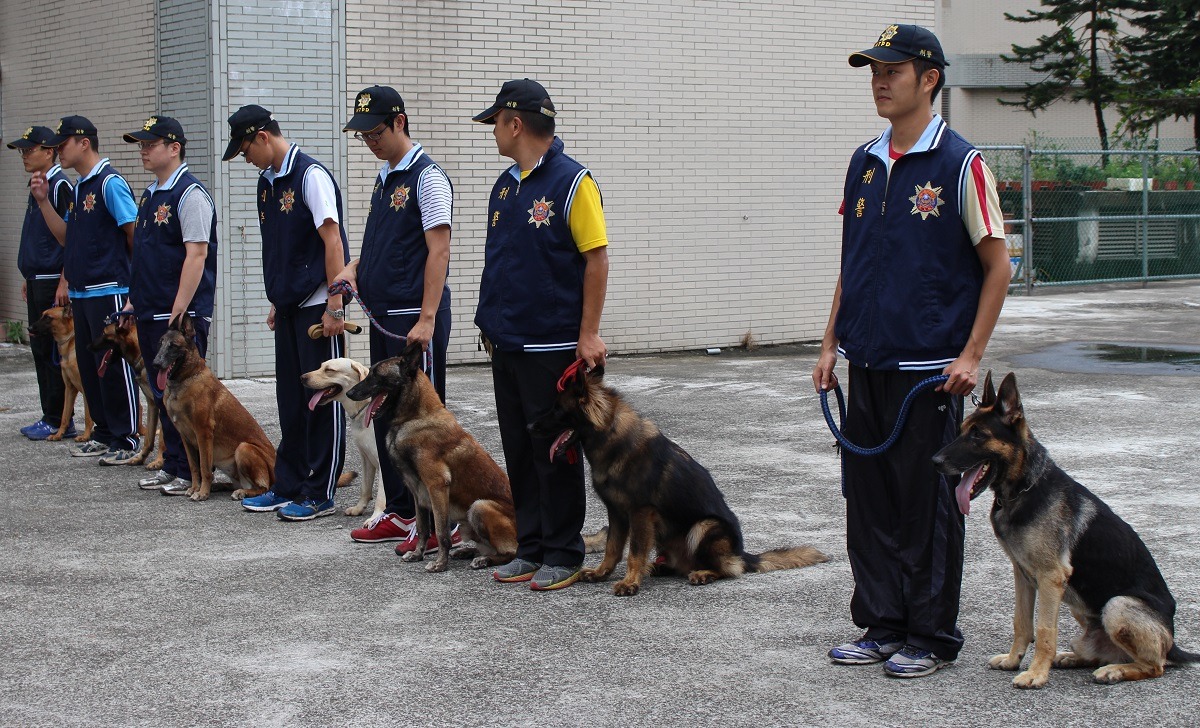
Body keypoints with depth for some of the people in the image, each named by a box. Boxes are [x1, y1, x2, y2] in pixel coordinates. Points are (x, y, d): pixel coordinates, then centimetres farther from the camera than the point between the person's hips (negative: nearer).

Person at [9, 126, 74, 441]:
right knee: (41, 348, 11)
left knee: (53, 350, -5)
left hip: (54, 282, -10)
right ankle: (50, 417, 17)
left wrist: (64, 282, -21)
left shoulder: (60, 185, -14)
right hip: (37, 281, 10)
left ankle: (58, 421, 0)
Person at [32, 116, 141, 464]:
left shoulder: (109, 183, -12)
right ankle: (105, 433, 22)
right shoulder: (78, 187, 16)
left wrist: (129, 271, -3)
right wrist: (43, 201, 9)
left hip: (109, 291, -9)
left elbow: (135, 231, -15)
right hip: (81, 291, 9)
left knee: (115, 367, -4)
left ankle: (126, 441, 1)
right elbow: (66, 237, 19)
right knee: (88, 366, 13)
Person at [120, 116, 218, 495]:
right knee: (163, 396, 14)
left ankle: (191, 473, 1)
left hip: (180, 316, -9)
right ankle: (171, 466, 21)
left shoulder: (189, 194, -13)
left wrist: (178, 311, -22)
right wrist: (134, 300, 19)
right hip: (150, 314, 9)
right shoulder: (151, 194, 16)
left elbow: (197, 254, -19)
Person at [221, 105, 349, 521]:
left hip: (317, 304, -8)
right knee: (291, 399, 13)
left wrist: (334, 307, -20)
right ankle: (288, 487, 20)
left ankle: (320, 495, 3)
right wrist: (277, 303, 18)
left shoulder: (310, 175, -13)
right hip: (289, 306, 8)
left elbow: (333, 241, -17)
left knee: (323, 400, -1)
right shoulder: (267, 182, 12)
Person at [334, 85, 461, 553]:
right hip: (383, 316, 9)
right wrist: (353, 268, 5)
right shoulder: (384, 178, 15)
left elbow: (438, 252, -17)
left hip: (416, 317, -9)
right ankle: (401, 513, 22)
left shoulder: (426, 177, -11)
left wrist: (426, 320, -22)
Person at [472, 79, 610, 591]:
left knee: (555, 453, 0)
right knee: (519, 451, 11)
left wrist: (589, 334, -16)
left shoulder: (571, 182, -11)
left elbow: (596, 259, -13)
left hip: (552, 346, -8)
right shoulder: (505, 185, 12)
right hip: (506, 343, 8)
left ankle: (563, 556, 9)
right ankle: (531, 549, 20)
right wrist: (492, 320, 14)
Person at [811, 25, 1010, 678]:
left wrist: (971, 354, -11)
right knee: (868, 497, 10)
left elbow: (997, 264, -6)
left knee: (928, 503, 1)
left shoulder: (959, 164, -8)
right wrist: (831, 344, 13)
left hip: (930, 369, -6)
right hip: (867, 362, 6)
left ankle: (932, 636, 11)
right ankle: (882, 626, 21)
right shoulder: (863, 163, 11)